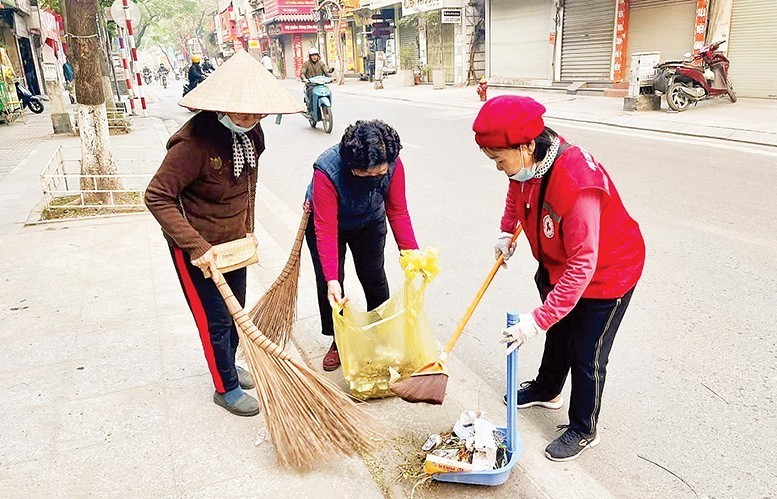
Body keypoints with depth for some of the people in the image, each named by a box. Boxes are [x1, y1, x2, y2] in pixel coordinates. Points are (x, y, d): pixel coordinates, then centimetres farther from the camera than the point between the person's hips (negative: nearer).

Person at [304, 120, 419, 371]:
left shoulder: (393, 164, -30)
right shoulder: (327, 171, -40)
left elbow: (398, 211, -21)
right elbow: (326, 230, -39)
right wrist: (332, 280, -43)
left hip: (370, 222, 3)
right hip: (327, 220, -2)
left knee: (374, 277, 7)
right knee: (328, 284, -1)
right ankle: (338, 341, 19)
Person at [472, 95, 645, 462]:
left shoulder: (577, 184, -41)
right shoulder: (528, 163, -15)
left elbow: (582, 265, -39)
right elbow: (517, 192, 13)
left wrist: (539, 320, -39)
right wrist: (507, 231, 3)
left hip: (604, 273, -8)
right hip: (557, 263, 8)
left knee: (587, 356, 6)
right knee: (558, 332, 26)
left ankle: (583, 431, 29)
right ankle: (547, 390, 51)